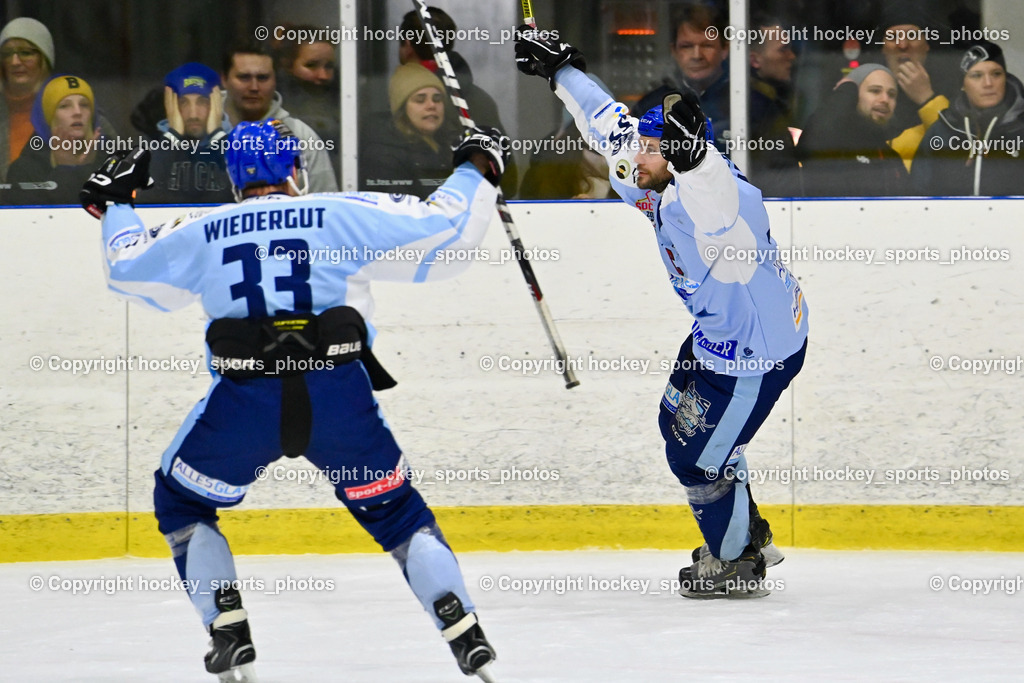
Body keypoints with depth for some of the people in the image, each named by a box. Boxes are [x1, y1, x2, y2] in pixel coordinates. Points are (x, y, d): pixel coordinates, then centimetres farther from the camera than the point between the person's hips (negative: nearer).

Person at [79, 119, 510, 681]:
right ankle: (466, 636, 2)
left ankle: (229, 634, 8)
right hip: (338, 394, 0)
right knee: (394, 510, 16)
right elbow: (443, 228, 10)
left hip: (244, 398, 0)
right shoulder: (347, 215, 10)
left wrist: (116, 203, 49)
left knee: (180, 502, 22)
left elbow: (127, 268, 31)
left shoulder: (202, 234, 16)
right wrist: (477, 169, 28)